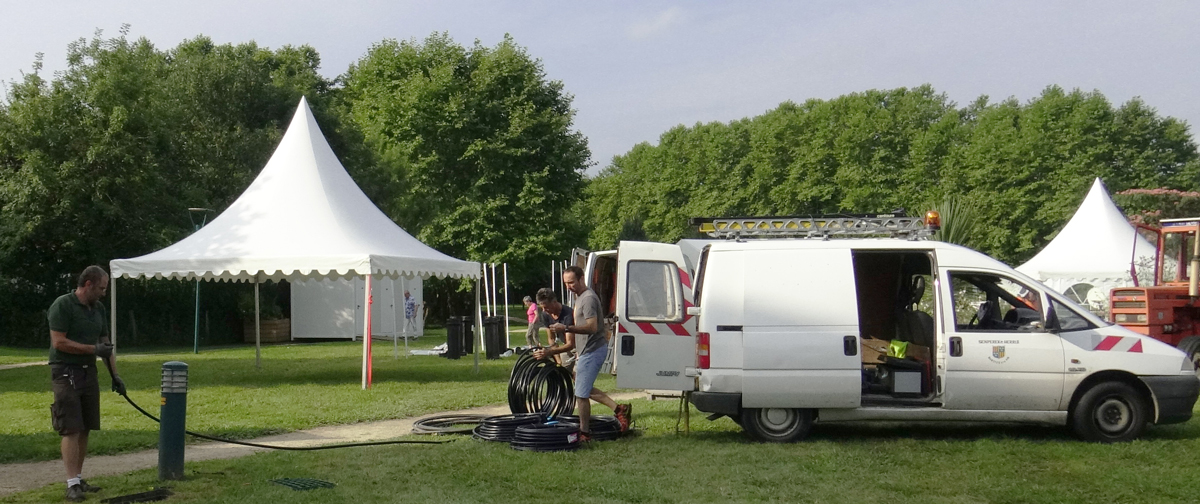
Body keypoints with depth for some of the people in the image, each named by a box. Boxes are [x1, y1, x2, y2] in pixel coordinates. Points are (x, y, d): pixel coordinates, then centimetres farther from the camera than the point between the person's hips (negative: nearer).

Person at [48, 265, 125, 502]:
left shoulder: (99, 309, 13)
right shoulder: (62, 305, -11)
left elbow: (105, 344, 18)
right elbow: (59, 342, -17)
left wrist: (115, 374, 12)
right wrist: (94, 349, -16)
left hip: (88, 372, 7)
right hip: (66, 373, -7)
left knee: (85, 429, 8)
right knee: (71, 430, -10)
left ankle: (79, 479, 15)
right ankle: (72, 484, -10)